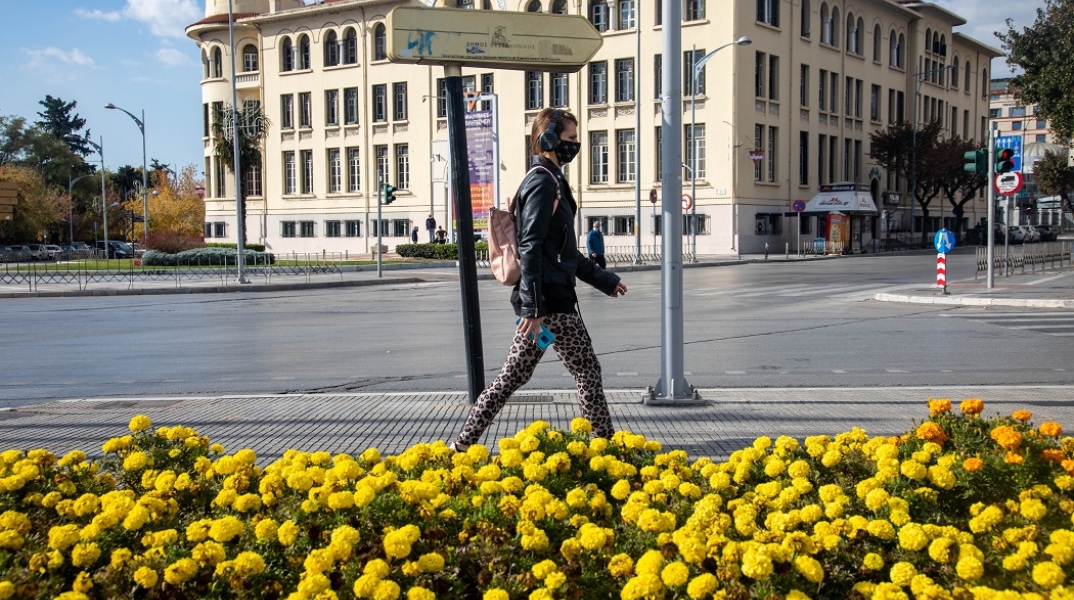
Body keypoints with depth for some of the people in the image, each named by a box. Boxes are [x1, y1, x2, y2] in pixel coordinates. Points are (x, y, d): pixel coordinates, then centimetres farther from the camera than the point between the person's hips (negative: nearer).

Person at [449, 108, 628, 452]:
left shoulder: (551, 181, 19)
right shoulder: (543, 182, -12)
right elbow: (530, 248, -20)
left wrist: (604, 280, 30)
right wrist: (534, 308, -23)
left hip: (544, 299, 10)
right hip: (551, 300, -10)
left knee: (513, 376, 10)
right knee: (587, 371, 2)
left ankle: (463, 444, 12)